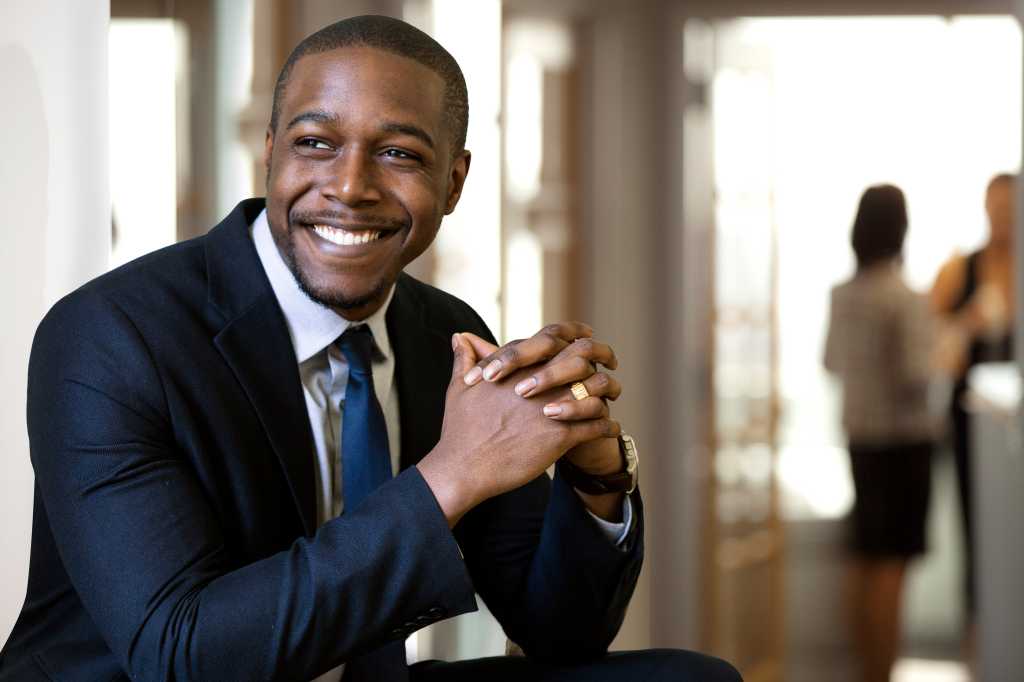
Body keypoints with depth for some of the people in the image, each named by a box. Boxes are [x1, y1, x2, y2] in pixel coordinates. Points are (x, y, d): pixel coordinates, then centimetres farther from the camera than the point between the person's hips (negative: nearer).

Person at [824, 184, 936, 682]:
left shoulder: (842, 295, 4)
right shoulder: (906, 299, -16)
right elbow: (916, 374, -20)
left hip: (859, 433, 7)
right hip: (904, 436, -7)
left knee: (865, 560, 14)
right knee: (892, 564, -3)